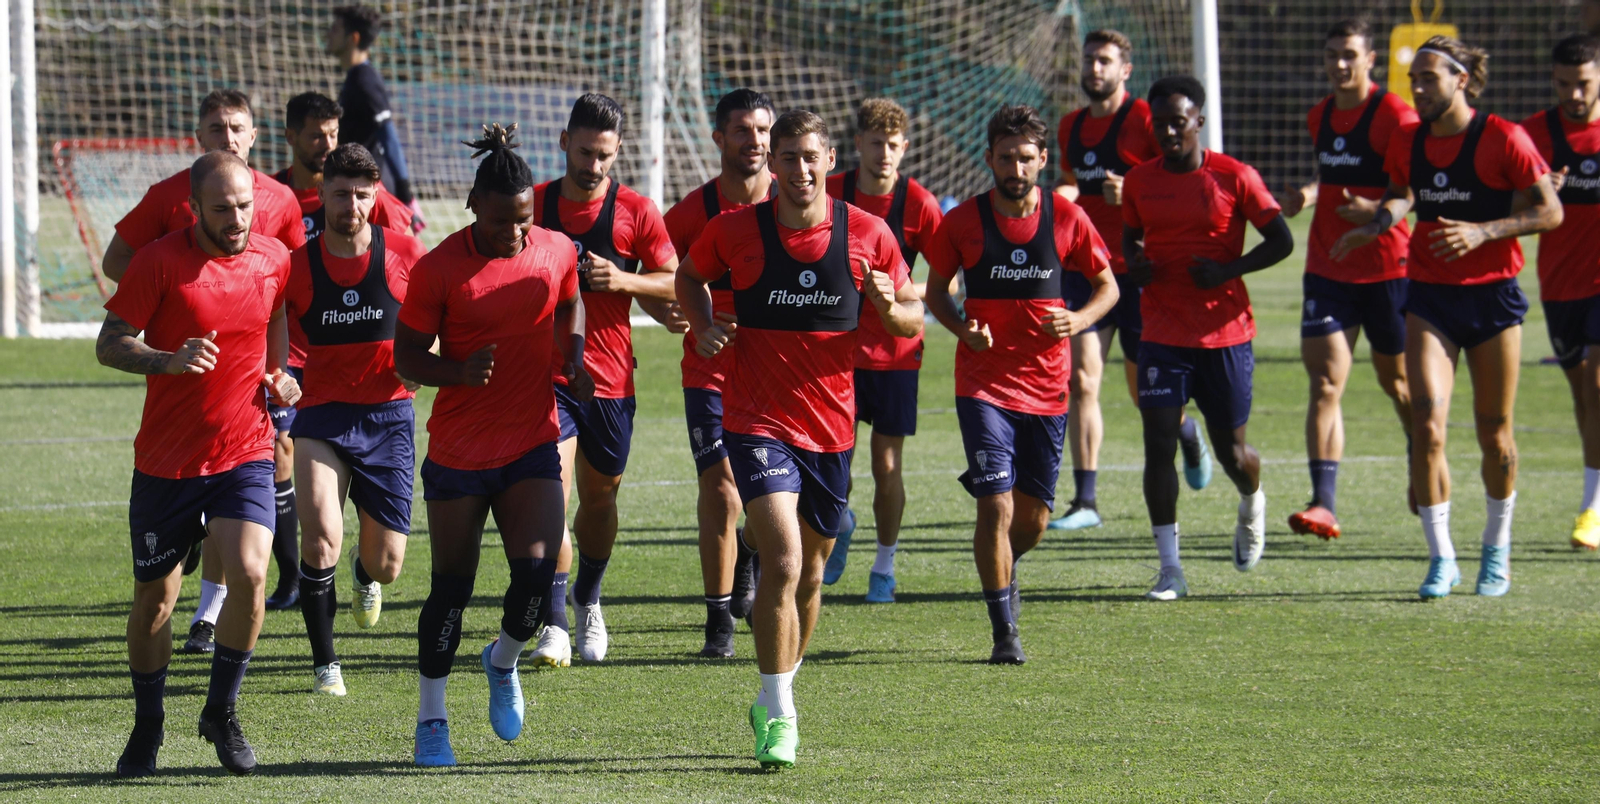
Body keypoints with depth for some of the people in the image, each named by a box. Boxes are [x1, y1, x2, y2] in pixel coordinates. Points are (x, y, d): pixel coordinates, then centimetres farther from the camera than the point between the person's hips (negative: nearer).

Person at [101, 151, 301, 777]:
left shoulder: (274, 259, 2)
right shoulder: (160, 262, -9)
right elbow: (109, 344, -9)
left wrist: (279, 376, 5)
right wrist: (170, 360, -26)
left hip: (245, 452, 1)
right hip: (166, 460, -1)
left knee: (249, 575, -19)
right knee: (154, 599, 6)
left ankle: (222, 712, 2)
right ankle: (148, 725, 29)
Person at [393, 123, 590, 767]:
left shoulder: (556, 252, -1)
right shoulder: (439, 268, -11)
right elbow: (406, 354, -5)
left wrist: (574, 359, 2)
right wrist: (460, 370, -23)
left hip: (532, 445, 2)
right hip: (457, 450, -2)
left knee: (537, 570, -13)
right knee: (451, 586, 3)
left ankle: (503, 661, 20)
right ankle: (431, 719, 19)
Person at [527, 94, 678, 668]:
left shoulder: (636, 212, 0)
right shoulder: (532, 205, 3)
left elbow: (673, 284, 2)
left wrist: (622, 280, -14)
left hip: (610, 378, 1)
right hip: (546, 373, -1)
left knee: (599, 494, 15)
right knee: (552, 491, -16)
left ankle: (588, 602, 39)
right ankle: (555, 624, -16)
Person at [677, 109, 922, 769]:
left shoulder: (867, 234, -2)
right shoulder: (736, 231, -5)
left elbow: (912, 320, 7)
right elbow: (689, 276, 15)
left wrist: (890, 306, -16)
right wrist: (705, 327, -4)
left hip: (830, 428, 3)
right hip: (758, 421, -3)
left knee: (809, 575, 15)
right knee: (783, 560, -20)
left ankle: (776, 701, 36)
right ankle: (778, 715, -12)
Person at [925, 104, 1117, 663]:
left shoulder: (1067, 219, -1)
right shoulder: (962, 222, -3)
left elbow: (1107, 285, 9)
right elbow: (936, 290, 9)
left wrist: (1079, 320, -11)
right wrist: (962, 328, -11)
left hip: (1046, 386, 2)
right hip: (984, 382, -2)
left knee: (1034, 517, 8)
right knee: (996, 505, -14)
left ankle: (1003, 570, 42)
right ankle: (1004, 632, -6)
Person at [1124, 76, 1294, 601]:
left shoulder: (1234, 178, -6)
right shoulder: (1140, 182, 4)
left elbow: (1281, 240, -3)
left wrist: (1228, 270, -17)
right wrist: (1135, 263, -4)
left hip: (1225, 332, -2)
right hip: (1162, 335, 2)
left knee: (1232, 453, 6)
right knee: (1158, 443, -10)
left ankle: (1252, 505, 44)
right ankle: (1170, 569, -5)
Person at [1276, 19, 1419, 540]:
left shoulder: (1394, 115, -10)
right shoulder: (1320, 117, 11)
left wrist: (1378, 211, -28)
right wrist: (1308, 196, 9)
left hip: (1385, 267, -5)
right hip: (1327, 269, 5)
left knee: (1396, 380, 11)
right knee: (1325, 382, -9)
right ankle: (1324, 505, -16)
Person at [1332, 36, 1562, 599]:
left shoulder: (1502, 140, -10)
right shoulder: (1408, 142, 4)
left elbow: (1550, 212, -9)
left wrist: (1482, 231, -20)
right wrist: (1376, 225, 3)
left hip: (1492, 295, -3)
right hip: (1428, 295, 3)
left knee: (1494, 435, 7)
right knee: (1427, 426, -12)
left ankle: (1496, 550, 27)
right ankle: (1441, 558, -6)